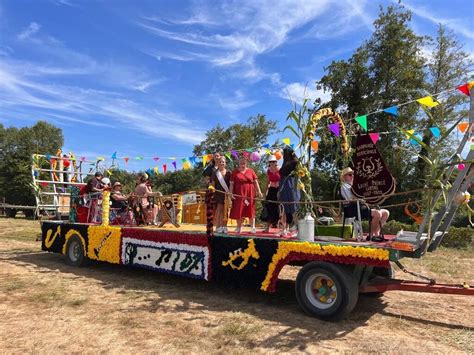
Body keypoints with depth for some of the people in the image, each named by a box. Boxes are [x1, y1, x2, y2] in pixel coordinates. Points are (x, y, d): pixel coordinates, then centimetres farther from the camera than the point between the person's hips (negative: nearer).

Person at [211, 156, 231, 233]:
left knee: (225, 211, 4)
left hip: (226, 194, 2)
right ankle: (218, 227, -3)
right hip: (218, 194, -2)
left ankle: (224, 227, 12)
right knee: (219, 210, -7)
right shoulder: (215, 173, 5)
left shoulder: (228, 173, 7)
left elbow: (231, 184, 6)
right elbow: (212, 184, 6)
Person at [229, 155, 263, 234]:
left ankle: (253, 227, 8)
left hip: (250, 194, 0)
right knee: (239, 210, 4)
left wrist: (259, 191, -3)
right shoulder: (235, 172, 6)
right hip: (239, 194, 0)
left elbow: (255, 182, 6)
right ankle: (239, 227, 16)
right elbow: (232, 184, 4)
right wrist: (231, 193, -6)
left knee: (251, 210, 1)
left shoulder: (250, 171, 7)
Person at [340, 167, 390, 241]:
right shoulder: (344, 186, 2)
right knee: (377, 213, -29)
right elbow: (351, 199, -13)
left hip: (363, 207, 9)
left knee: (386, 213, 0)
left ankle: (376, 234, -4)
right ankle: (371, 235, -15)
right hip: (354, 209, -9)